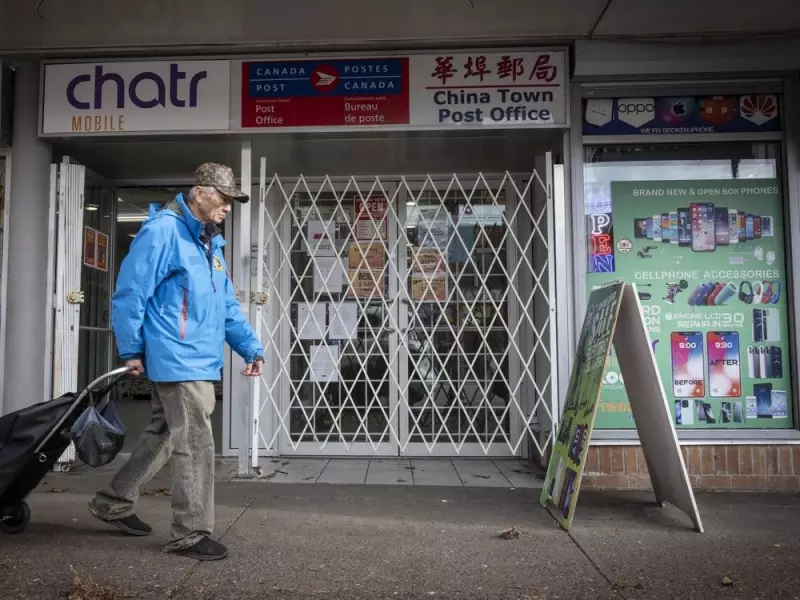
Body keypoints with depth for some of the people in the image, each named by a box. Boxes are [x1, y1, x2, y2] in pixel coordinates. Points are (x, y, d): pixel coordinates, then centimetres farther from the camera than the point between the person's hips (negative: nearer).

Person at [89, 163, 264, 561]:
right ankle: (191, 533, 9)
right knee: (196, 444, -4)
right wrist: (131, 351, -10)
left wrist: (250, 347, 9)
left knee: (163, 436, 20)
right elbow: (129, 294, -13)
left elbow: (227, 305, 18)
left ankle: (113, 503, 37)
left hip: (200, 361, 10)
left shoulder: (210, 243, 17)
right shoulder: (163, 231, -12)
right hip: (178, 361, -10)